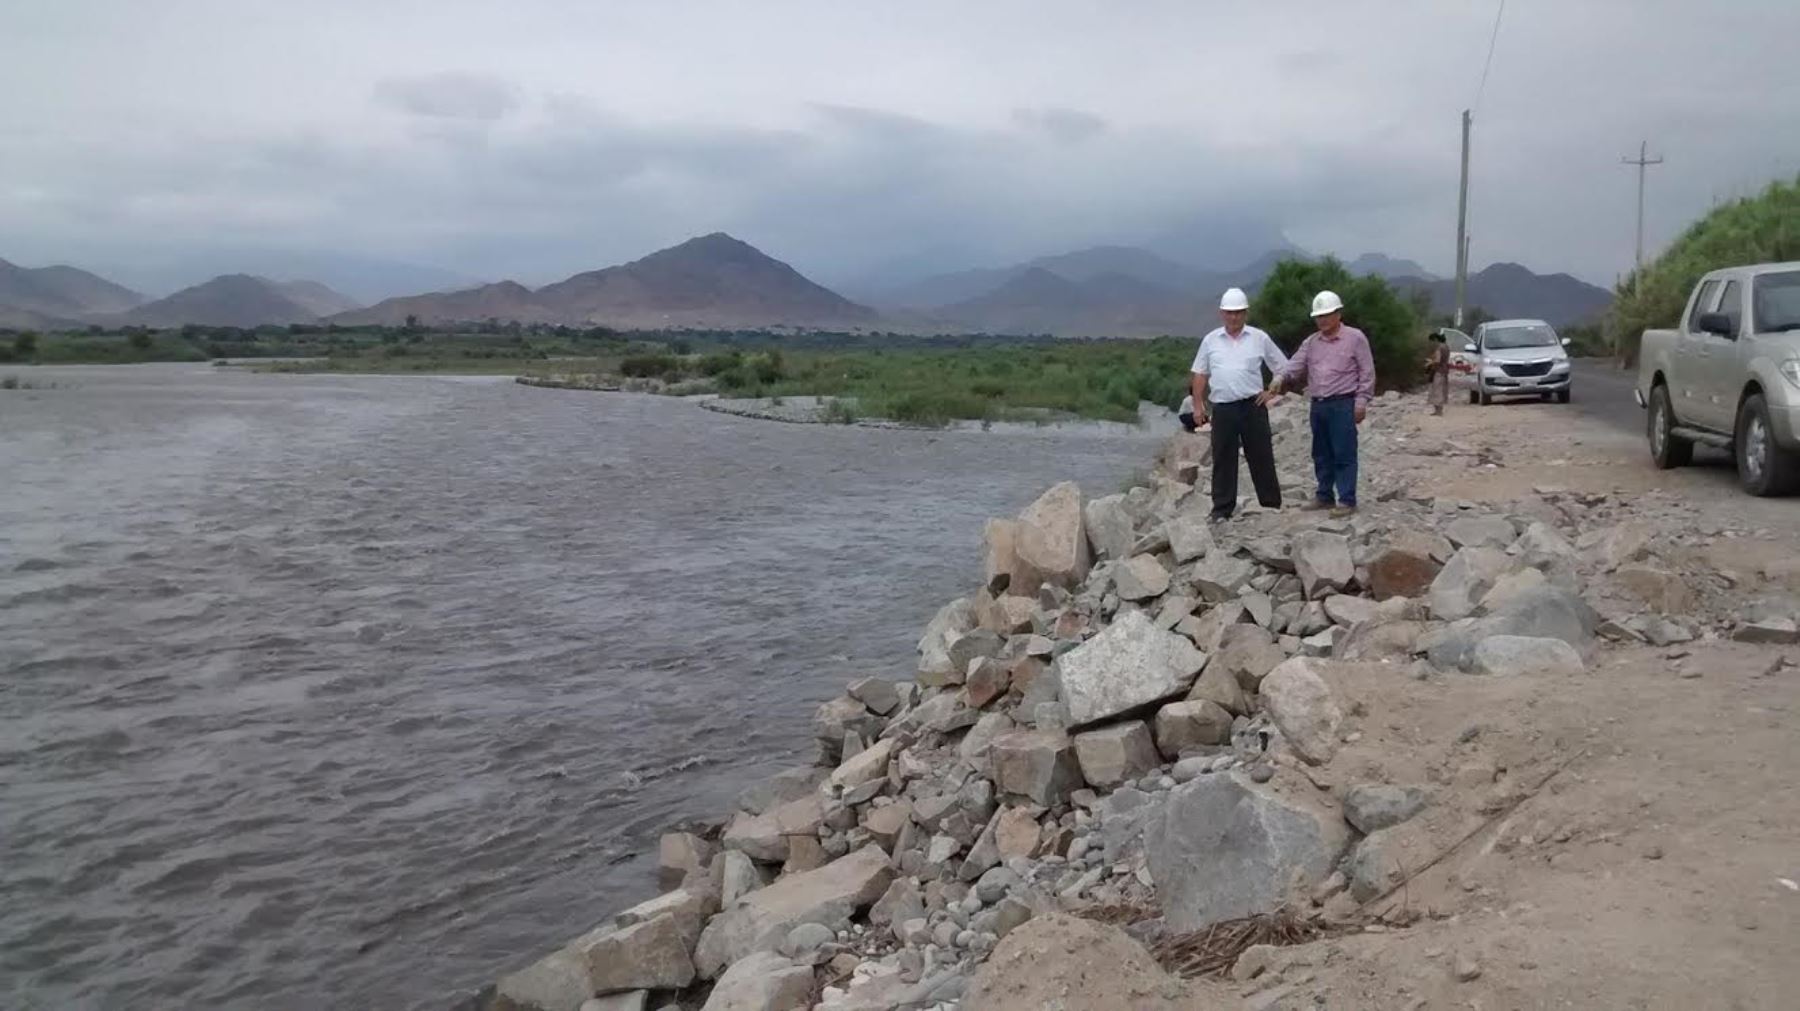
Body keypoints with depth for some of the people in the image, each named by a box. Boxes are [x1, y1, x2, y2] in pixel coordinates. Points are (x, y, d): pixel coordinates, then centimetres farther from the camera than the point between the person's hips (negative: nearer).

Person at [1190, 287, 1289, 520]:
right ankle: (1222, 508, 11)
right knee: (1223, 459, 4)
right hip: (1222, 409, 1)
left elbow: (1282, 368, 9)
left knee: (1261, 458, 4)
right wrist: (1199, 405, 5)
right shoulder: (1210, 340, 8)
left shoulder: (1259, 338, 4)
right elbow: (1199, 375, 11)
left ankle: (1272, 506, 13)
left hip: (1253, 406, -1)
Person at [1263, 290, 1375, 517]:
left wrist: (1361, 401, -10)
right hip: (1318, 405, 6)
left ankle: (1347, 500, -3)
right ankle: (1324, 496, 20)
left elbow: (1366, 373, -3)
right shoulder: (1311, 342, 13)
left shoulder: (1355, 338, -1)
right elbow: (1296, 365, 4)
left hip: (1343, 404, -6)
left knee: (1344, 454, -6)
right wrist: (1280, 378, -17)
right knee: (1321, 454, 11)